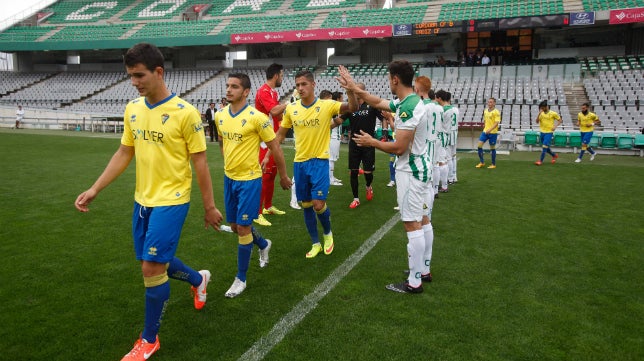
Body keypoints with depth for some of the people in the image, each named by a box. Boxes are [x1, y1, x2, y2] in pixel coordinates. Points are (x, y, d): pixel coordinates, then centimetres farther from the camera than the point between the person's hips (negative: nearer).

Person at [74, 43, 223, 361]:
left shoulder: (185, 113, -15)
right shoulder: (132, 109, 4)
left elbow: (200, 162, -10)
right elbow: (124, 153, 12)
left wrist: (209, 207, -6)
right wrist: (94, 189, 6)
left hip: (171, 201, -7)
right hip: (143, 199, 7)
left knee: (152, 267, -5)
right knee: (153, 263, 16)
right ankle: (198, 279, 46)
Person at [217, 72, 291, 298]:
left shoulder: (256, 117, -16)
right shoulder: (220, 116, 2)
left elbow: (275, 148, -8)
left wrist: (283, 176, -1)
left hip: (249, 179, -7)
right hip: (229, 178, 7)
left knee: (243, 228, -3)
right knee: (234, 225, 16)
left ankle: (241, 278, 14)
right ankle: (263, 244, 46)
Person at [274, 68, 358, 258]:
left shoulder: (326, 105, -8)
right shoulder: (291, 109, 1)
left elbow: (353, 107, -20)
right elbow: (280, 133, 11)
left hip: (319, 161, -3)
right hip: (299, 162, 4)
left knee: (318, 204, -8)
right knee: (306, 205, 9)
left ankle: (328, 233, 24)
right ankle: (315, 243, 26)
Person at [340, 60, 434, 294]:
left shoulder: (408, 108, -22)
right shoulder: (408, 101, 9)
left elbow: (399, 148, -22)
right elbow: (378, 103, 23)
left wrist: (371, 142, -8)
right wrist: (354, 89, 23)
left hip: (410, 172, -10)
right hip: (422, 168, 10)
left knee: (412, 225, -4)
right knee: (423, 220, 15)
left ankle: (414, 282, 4)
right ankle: (424, 270, 28)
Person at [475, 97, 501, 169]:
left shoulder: (496, 112, -10)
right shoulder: (485, 111, 10)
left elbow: (497, 123, -18)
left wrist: (490, 130, -29)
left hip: (493, 132, -6)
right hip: (485, 131, 6)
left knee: (492, 148, 3)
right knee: (479, 145, -4)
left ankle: (493, 164, 16)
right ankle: (482, 162, 9)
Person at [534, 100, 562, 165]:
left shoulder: (553, 113, -6)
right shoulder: (541, 113, 5)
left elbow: (560, 120, 3)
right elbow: (537, 121, -3)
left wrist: (555, 126, -13)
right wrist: (539, 114, -13)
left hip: (549, 132, -6)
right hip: (542, 132, 6)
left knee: (544, 146, -14)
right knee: (546, 148, 14)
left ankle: (540, 161, -10)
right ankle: (554, 155, 37)